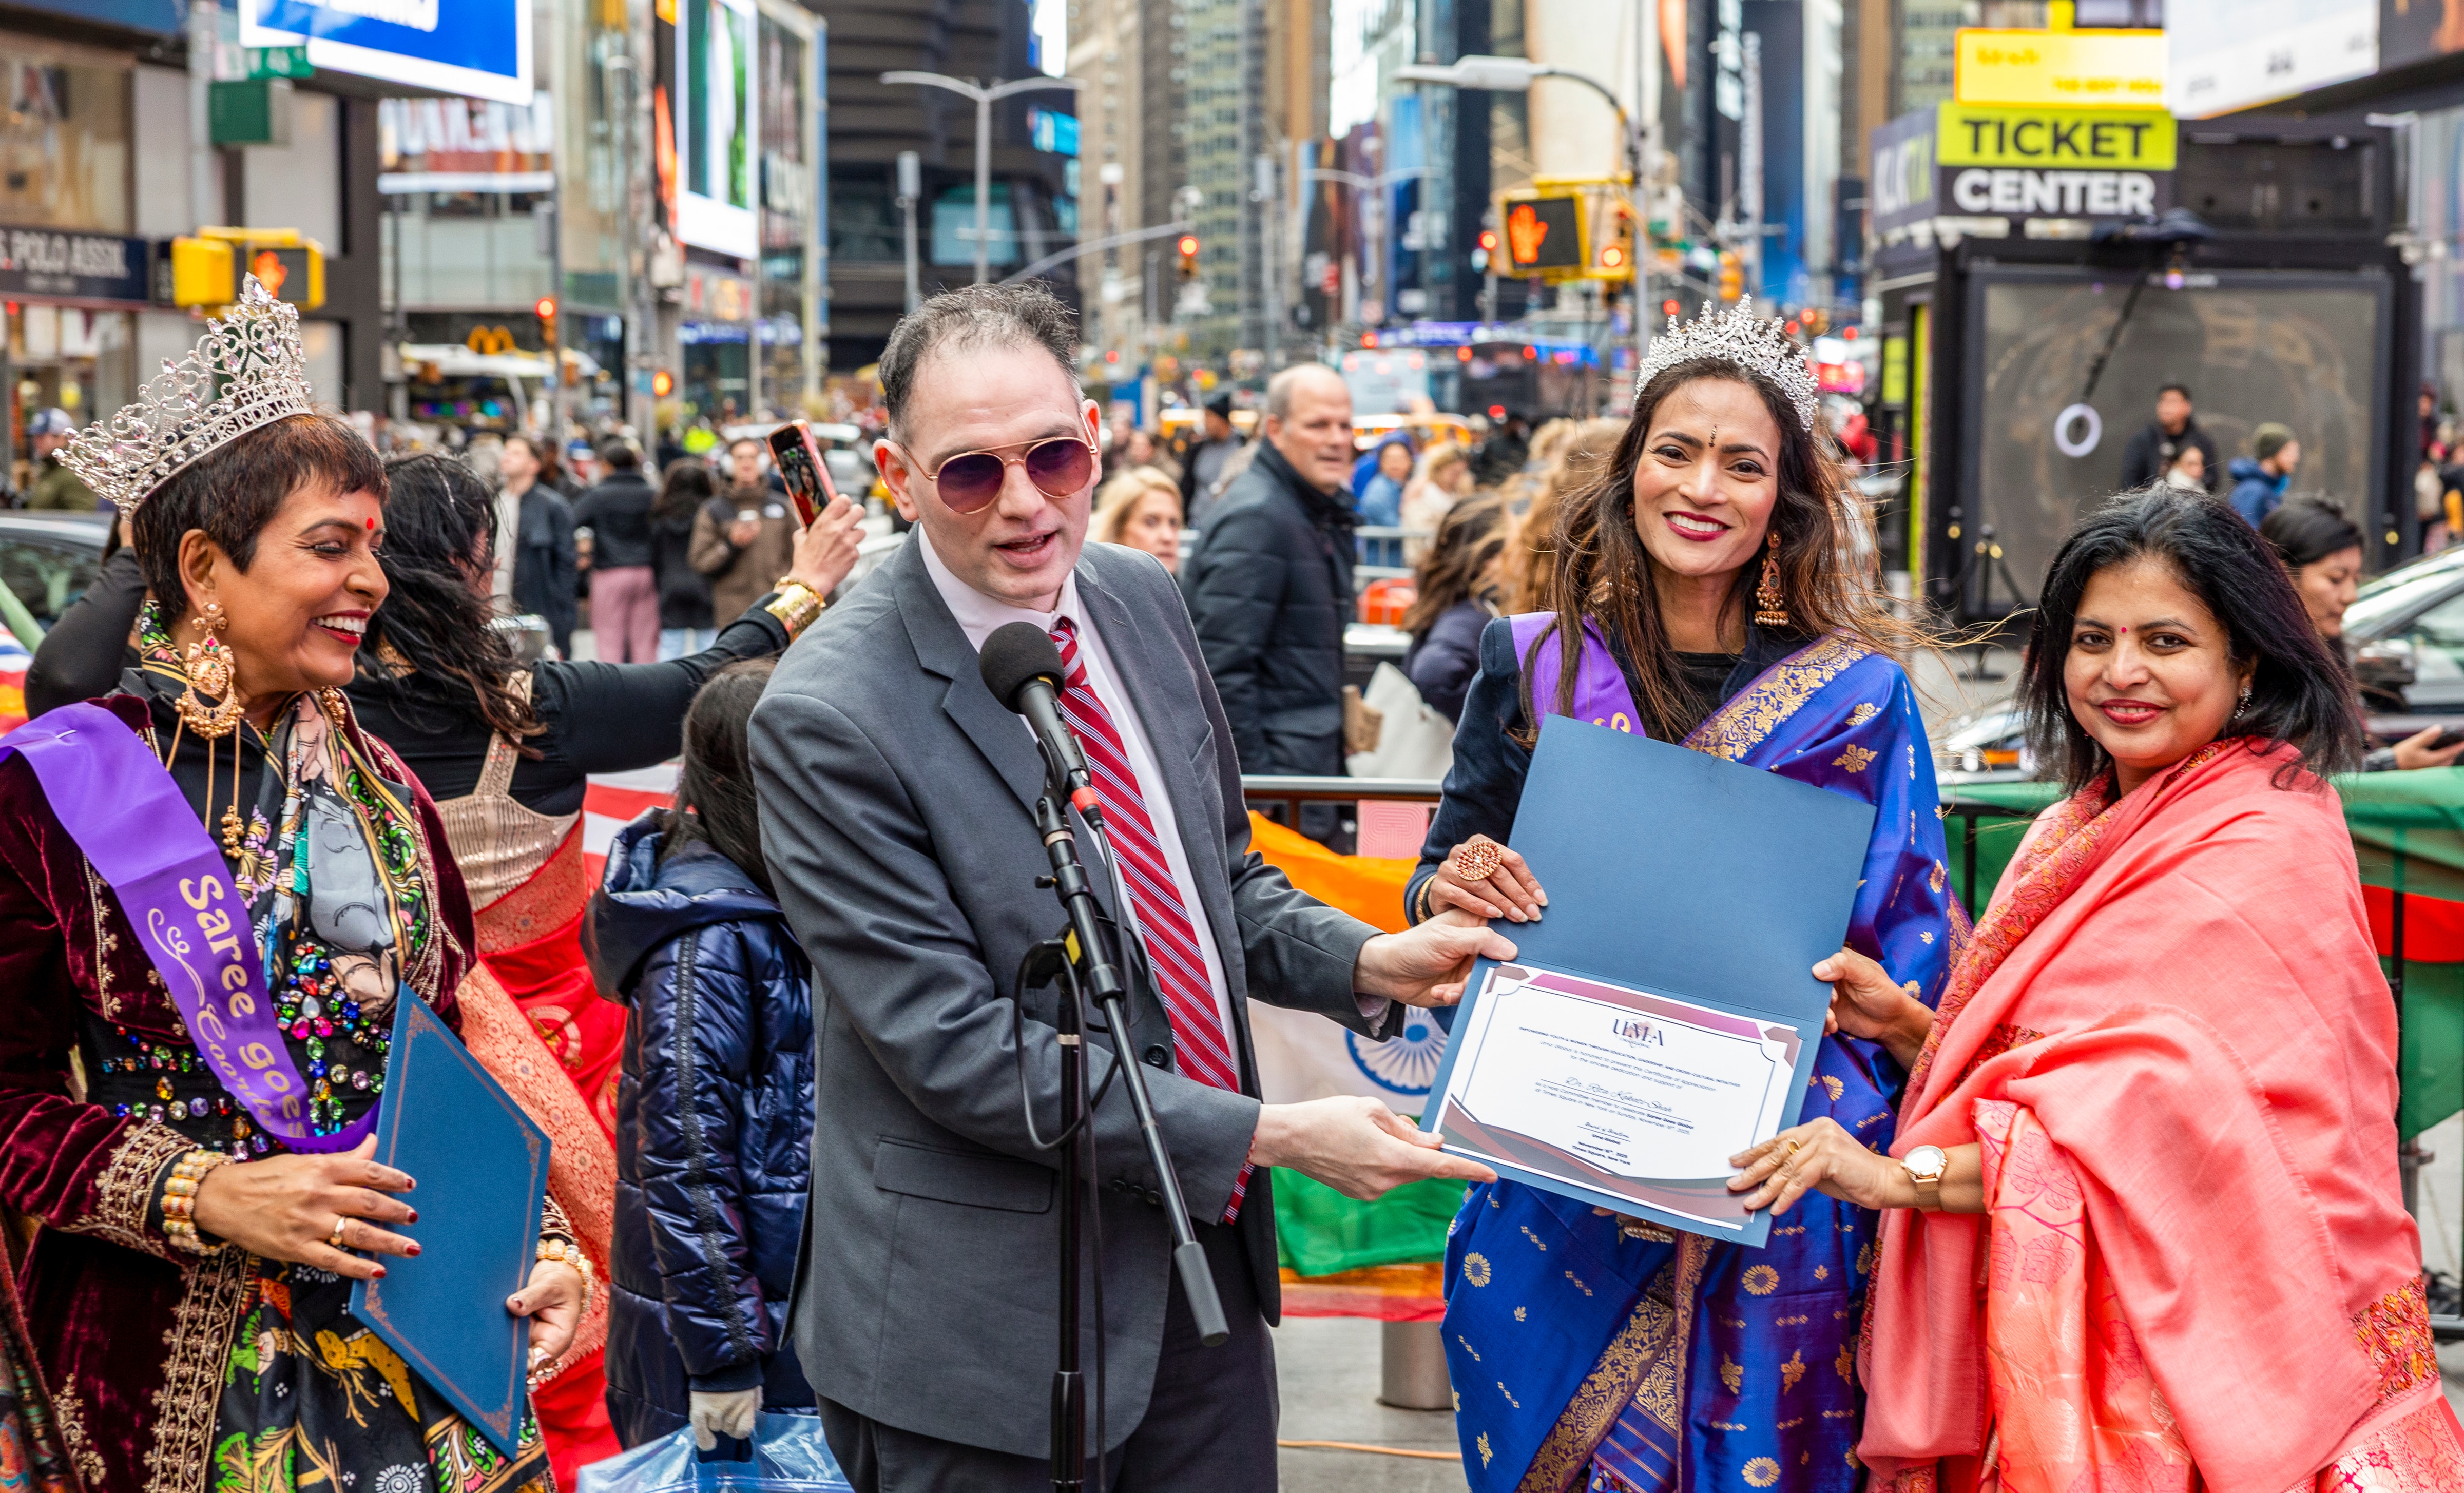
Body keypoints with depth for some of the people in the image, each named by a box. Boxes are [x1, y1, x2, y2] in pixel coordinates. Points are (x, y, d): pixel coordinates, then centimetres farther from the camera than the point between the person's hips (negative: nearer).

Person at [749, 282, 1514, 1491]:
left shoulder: (1141, 604, 3)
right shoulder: (829, 718, -20)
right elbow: (956, 1046, -21)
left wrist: (1367, 963, -3)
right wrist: (1270, 1137, -20)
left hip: (1207, 1255, 6)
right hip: (987, 1317, -6)